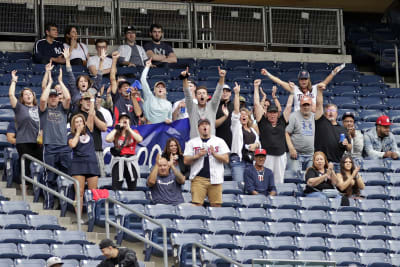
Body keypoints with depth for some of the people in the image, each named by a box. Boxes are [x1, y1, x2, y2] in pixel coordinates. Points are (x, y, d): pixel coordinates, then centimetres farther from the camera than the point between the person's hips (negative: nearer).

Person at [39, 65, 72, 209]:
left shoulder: (62, 108, 15)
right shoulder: (44, 109, 10)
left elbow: (68, 97, -3)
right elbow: (42, 99, -10)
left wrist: (60, 81, 1)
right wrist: (50, 82, -3)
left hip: (64, 147, 2)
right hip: (49, 147, -2)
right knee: (50, 178, -2)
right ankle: (48, 203, 1)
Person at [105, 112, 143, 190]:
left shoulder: (134, 132, 14)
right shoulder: (116, 134, 13)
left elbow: (139, 139, -8)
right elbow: (108, 139, -8)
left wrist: (129, 129, -5)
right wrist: (116, 128, 2)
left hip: (131, 162, 1)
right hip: (118, 161, -1)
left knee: (132, 189, 1)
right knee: (116, 189, -11)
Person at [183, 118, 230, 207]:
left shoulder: (220, 141, 13)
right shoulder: (192, 142, 13)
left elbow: (226, 159, 6)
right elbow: (186, 161, 6)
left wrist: (214, 154, -10)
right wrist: (198, 155, -9)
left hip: (215, 179, 0)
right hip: (198, 178, 0)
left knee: (216, 205, -4)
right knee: (196, 204, -11)